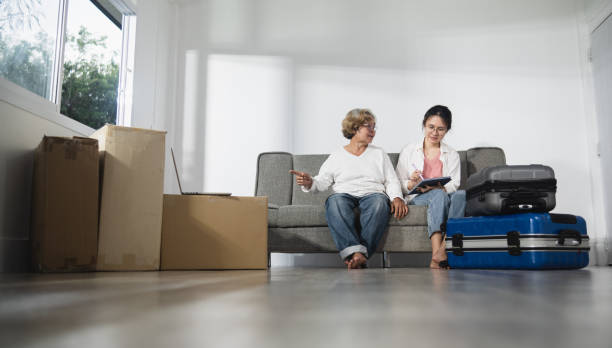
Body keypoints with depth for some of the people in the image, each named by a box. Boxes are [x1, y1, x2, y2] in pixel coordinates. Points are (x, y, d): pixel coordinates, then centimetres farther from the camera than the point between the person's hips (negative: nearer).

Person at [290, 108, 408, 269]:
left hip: (372, 194, 1)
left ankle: (358, 255, -44)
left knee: (379, 201, -36)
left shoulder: (379, 153, 24)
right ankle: (354, 252, -50)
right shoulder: (336, 156, 19)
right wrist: (309, 183, -12)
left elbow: (392, 181, 16)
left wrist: (397, 197, -6)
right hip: (344, 195, 0)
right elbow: (322, 182, 11)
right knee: (335, 200, -37)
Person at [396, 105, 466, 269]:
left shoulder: (452, 155, 18)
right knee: (439, 195, -37)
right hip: (417, 198, -2)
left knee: (462, 194, -34)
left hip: (443, 195, 2)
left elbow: (454, 184, 3)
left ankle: (443, 249, -48)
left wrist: (434, 186, -19)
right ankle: (438, 252, -53)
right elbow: (398, 184, 8)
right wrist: (412, 184, -15)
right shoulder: (408, 151, 14)